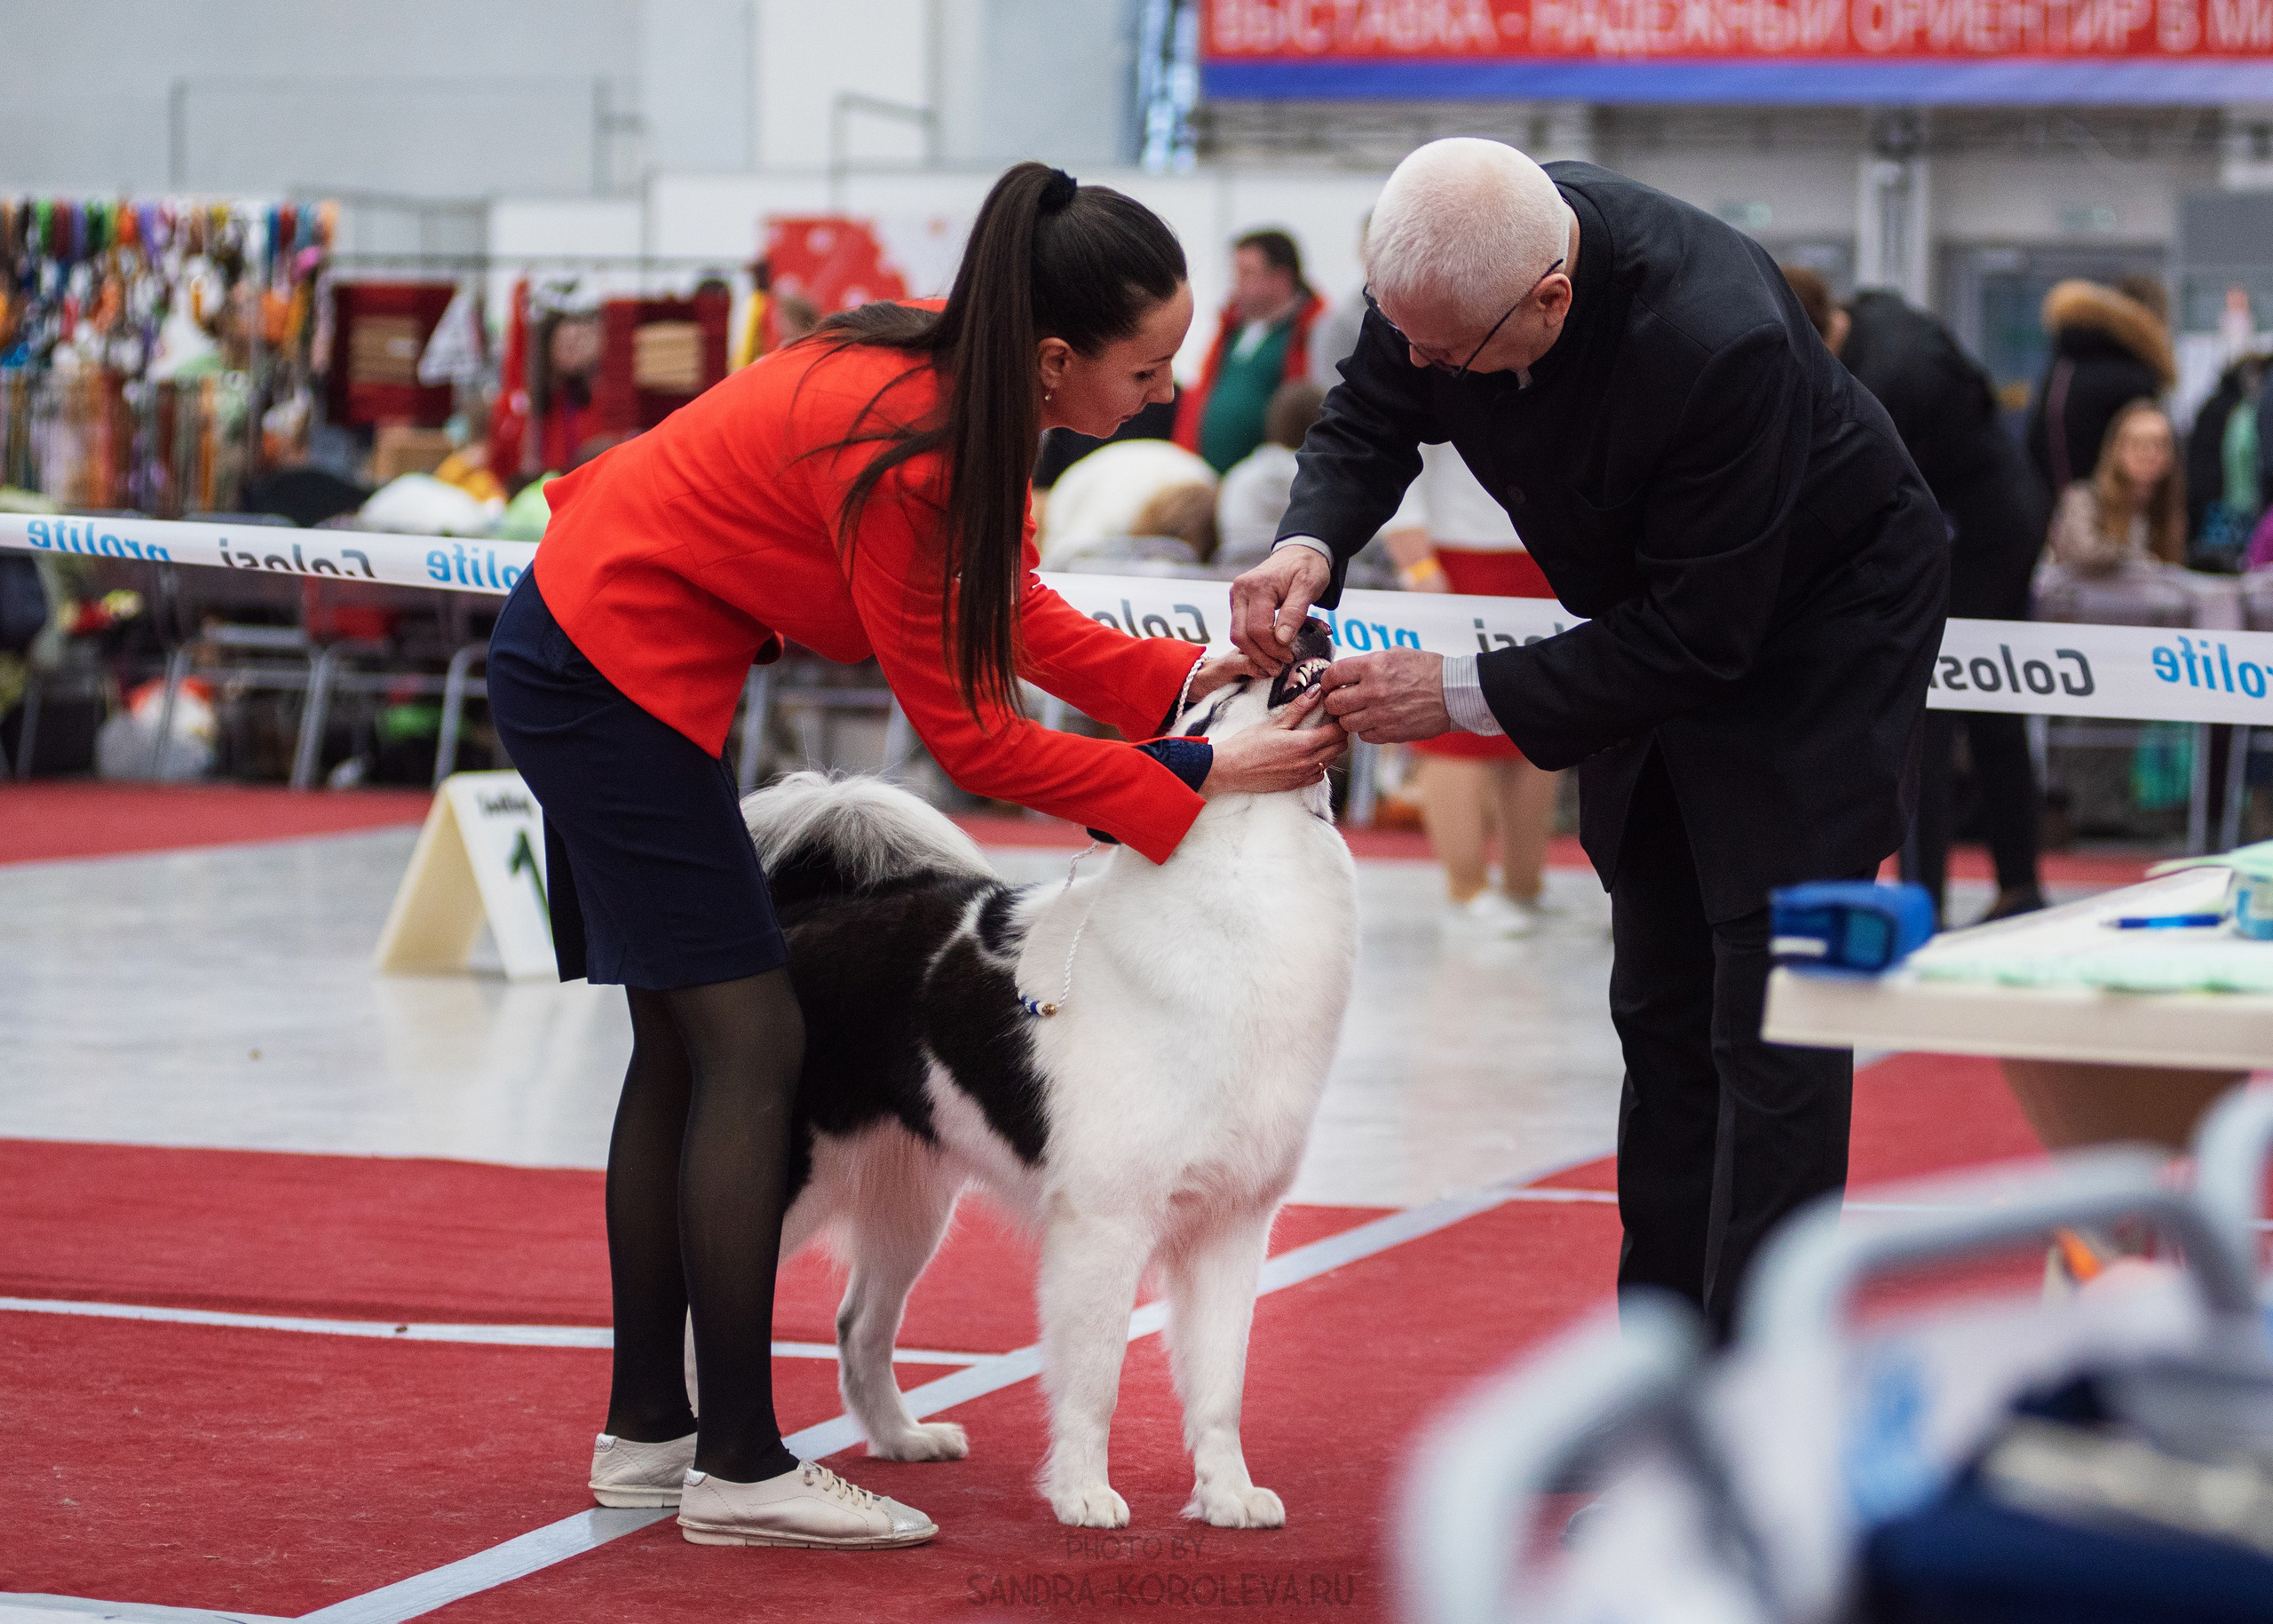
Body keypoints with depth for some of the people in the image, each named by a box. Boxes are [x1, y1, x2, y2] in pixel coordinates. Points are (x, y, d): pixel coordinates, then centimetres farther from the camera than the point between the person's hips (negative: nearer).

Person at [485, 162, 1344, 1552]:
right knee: (751, 1040, -8)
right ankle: (739, 1470, -5)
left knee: (686, 1046, 11)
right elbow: (975, 740, -22)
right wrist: (1197, 781, -19)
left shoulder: (966, 383, -5)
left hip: (600, 664, 10)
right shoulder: (899, 449, -30)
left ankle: (647, 1435, 18)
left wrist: (1177, 677, -7)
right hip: (612, 670, -10)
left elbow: (1014, 614, 6)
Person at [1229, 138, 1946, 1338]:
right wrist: (1312, 542, -23)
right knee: (1660, 1008, 11)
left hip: (1814, 622, -7)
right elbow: (1368, 420, -1)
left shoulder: (1723, 345, -39)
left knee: (1772, 1026, -11)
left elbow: (1699, 636, -32)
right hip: (1656, 624, 7)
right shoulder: (1445, 265, -20)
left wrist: (1465, 695, -32)